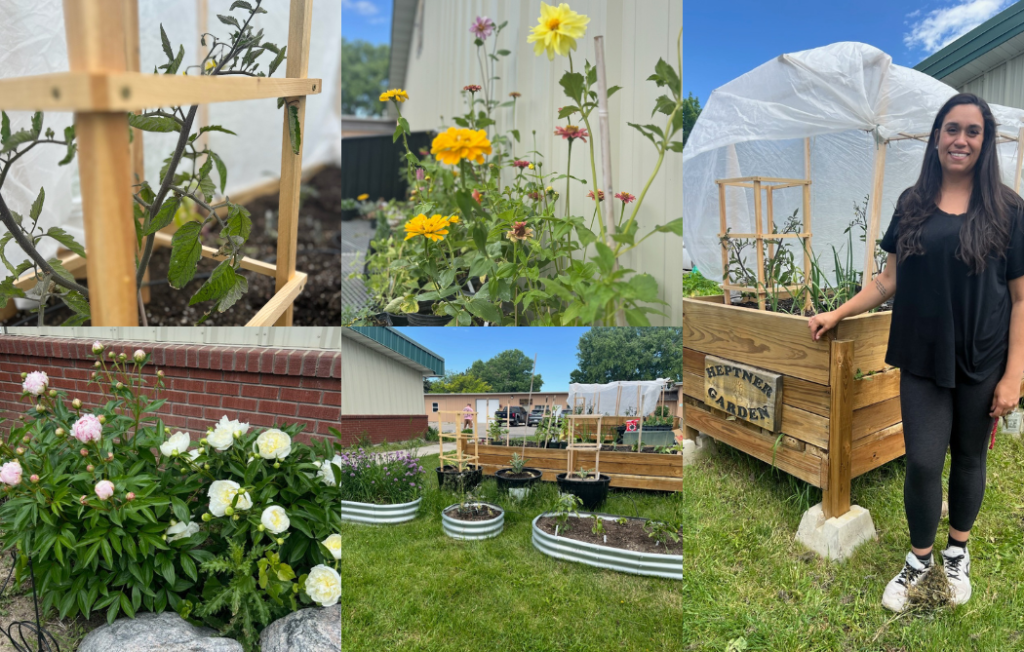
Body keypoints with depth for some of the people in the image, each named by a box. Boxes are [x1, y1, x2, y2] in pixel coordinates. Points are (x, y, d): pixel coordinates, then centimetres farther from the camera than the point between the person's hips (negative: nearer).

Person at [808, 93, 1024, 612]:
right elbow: (889, 281, 7)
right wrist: (837, 313, -2)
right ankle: (919, 556, 25)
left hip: (982, 362, -1)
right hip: (922, 360, 1)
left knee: (969, 457, 14)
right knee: (922, 462, 2)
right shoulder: (913, 204, 3)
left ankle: (957, 551, 38)